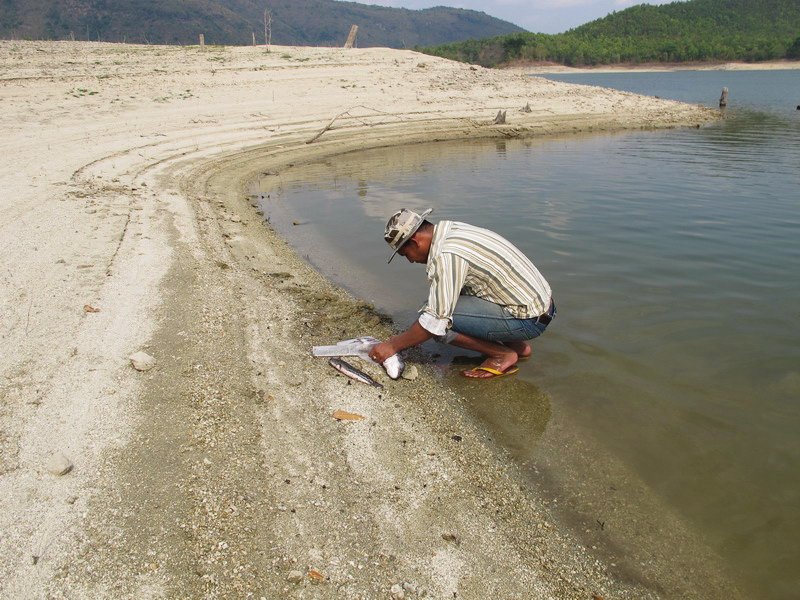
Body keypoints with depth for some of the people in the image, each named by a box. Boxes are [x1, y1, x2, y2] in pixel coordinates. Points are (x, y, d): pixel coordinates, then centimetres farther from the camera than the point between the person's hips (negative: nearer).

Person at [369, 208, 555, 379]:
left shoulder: (446, 255, -22)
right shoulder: (453, 230, 7)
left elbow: (435, 321, -21)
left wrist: (393, 346, -8)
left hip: (527, 320, -9)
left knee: (441, 317, -16)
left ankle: (502, 355, 1)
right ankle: (517, 345, 17)